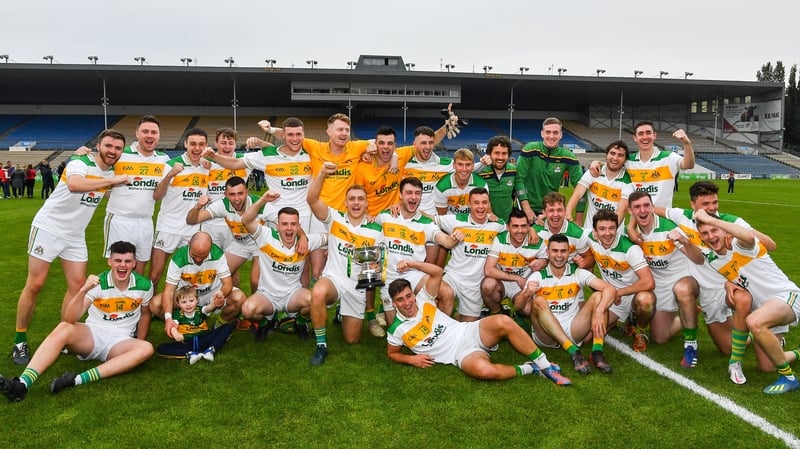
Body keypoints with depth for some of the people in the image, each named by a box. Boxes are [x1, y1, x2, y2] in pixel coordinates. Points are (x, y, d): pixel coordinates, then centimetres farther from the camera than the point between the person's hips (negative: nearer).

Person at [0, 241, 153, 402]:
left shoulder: (145, 285, -6)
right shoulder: (97, 284, -10)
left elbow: (145, 313, 13)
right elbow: (70, 319, -21)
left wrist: (138, 345, 8)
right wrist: (83, 290, -37)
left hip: (119, 343, 1)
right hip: (91, 335, 0)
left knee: (146, 349, -33)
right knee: (64, 328, -32)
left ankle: (79, 379, -40)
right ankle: (22, 383, -42)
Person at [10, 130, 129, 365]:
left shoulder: (112, 172, 3)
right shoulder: (80, 163, -18)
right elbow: (74, 185, -42)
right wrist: (113, 180, -36)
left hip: (75, 235, 6)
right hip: (48, 227, -6)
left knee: (77, 286, 2)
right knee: (34, 285, -2)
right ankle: (20, 341, 11)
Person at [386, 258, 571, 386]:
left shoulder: (423, 301, 4)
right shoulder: (397, 330, 0)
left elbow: (437, 272, -2)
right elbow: (392, 353, 15)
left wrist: (412, 263, -14)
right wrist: (411, 359, -5)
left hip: (469, 332, 3)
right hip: (462, 355, -3)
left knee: (503, 322, -30)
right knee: (485, 370, -39)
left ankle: (545, 366, -15)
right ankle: (529, 369, -10)